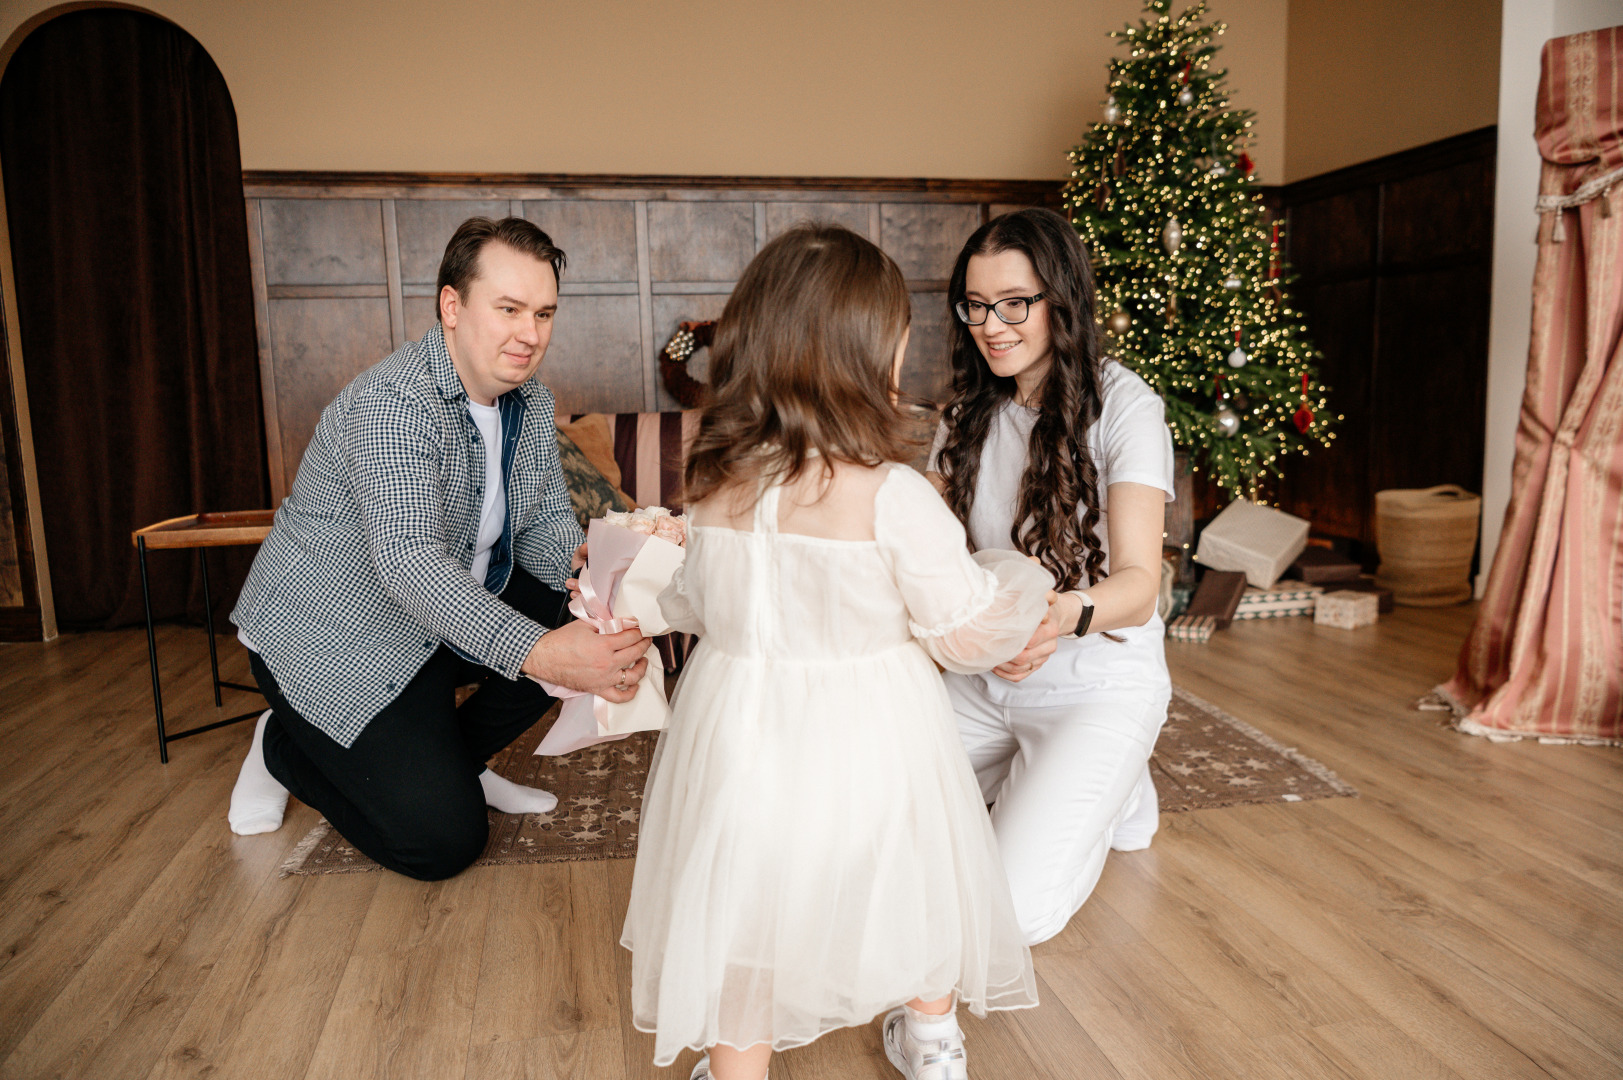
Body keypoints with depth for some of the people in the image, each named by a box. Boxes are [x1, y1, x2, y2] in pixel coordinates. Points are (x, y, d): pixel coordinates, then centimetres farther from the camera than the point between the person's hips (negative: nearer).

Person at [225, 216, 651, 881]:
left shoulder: (532, 404, -1)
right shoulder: (392, 403, -29)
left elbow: (544, 518, 2)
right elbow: (408, 560, -41)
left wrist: (580, 559, -24)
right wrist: (535, 652, -53)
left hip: (448, 616, 8)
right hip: (328, 636, -8)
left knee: (582, 626, -9)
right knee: (443, 841, -13)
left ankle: (449, 761, 12)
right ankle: (285, 747, 13)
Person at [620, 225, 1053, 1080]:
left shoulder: (713, 487, -8)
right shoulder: (893, 496, -21)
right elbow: (969, 632, -12)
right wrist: (1022, 586, 8)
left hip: (738, 730, 2)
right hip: (865, 738, -1)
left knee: (744, 906, 20)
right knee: (913, 879, 26)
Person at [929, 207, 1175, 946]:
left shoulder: (1124, 406, -15)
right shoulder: (968, 410, 4)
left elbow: (1138, 583, -23)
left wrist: (1065, 615, -46)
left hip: (1098, 682, -5)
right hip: (983, 678, 6)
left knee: (1015, 914, -17)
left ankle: (1109, 791, 14)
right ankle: (1028, 784, 17)